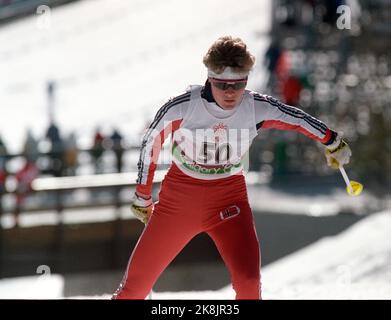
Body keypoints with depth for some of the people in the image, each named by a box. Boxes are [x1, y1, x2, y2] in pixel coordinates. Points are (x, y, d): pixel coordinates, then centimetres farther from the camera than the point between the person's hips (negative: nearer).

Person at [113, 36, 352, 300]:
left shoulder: (258, 109, -15)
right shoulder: (181, 107, -20)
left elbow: (297, 118, 5)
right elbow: (150, 144, -3)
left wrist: (333, 142, 20)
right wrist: (142, 196, 6)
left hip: (229, 199, 0)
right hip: (178, 198, 0)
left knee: (249, 279, -20)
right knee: (139, 280, 6)